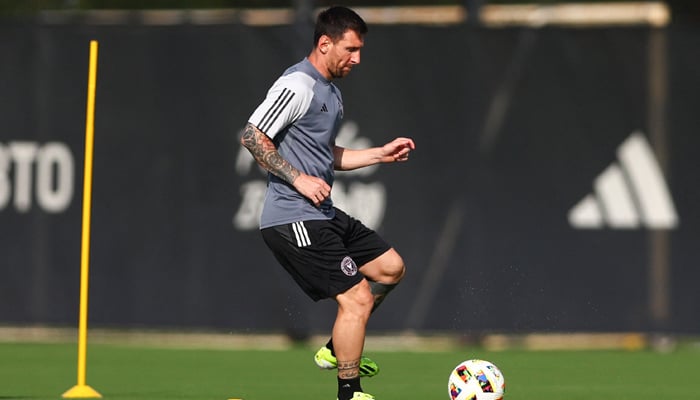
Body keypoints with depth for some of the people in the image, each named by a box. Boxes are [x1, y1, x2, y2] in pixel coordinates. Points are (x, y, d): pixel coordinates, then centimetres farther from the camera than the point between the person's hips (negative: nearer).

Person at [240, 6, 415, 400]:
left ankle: (335, 351, 23)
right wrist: (298, 179, -20)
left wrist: (382, 153, 19)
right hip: (294, 219, -10)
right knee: (357, 299, -11)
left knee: (390, 267, 16)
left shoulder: (331, 93, 18)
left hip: (323, 215, 10)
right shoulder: (298, 85, -14)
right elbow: (252, 136, -18)